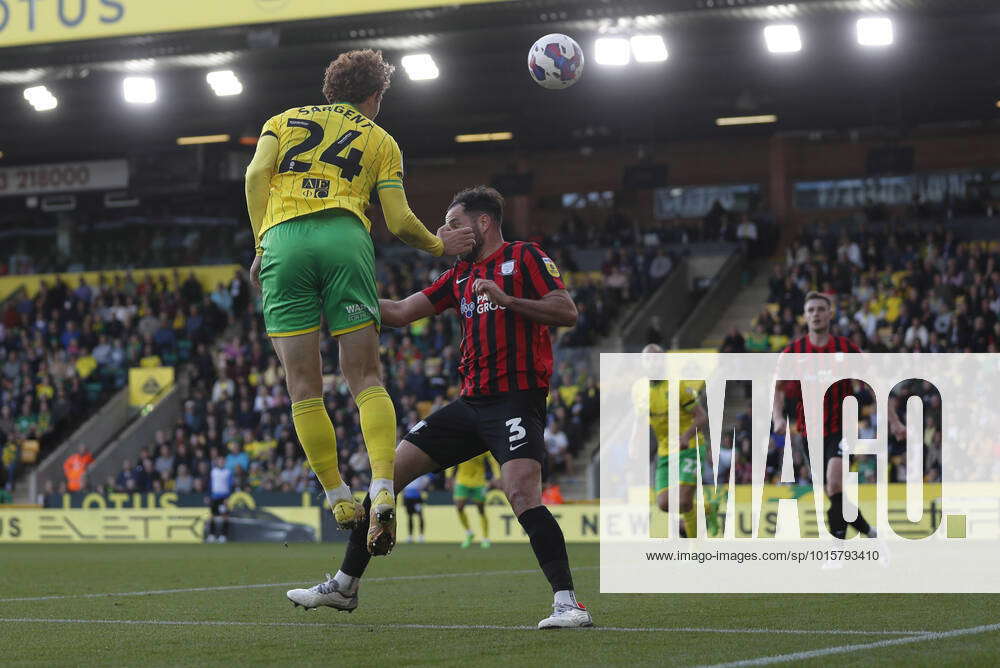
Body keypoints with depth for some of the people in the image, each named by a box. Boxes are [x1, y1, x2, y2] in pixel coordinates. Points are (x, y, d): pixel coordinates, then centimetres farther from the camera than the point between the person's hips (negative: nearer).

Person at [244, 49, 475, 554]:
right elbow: (398, 220, 12)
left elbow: (257, 175, 6)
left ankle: (339, 501, 3)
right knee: (365, 377, 0)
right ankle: (383, 492, -19)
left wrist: (262, 247, 8)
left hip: (283, 242, 1)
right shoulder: (380, 140, 21)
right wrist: (439, 246, 30)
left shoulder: (283, 121, 25)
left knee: (303, 386, 4)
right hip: (345, 239, -1)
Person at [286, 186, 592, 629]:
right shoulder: (460, 275, 20)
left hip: (517, 400, -8)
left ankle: (567, 602, -24)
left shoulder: (524, 257, -1)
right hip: (471, 403, 8)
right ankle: (344, 586, 13)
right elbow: (400, 313, 19)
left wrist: (506, 299, -20)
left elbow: (567, 312, -11)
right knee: (391, 469, 5)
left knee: (521, 493, -28)